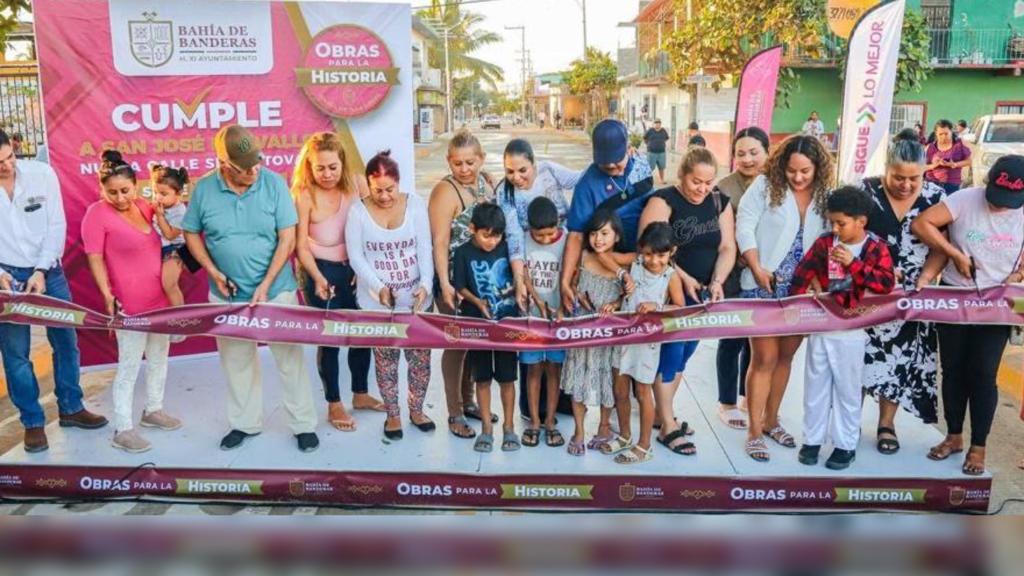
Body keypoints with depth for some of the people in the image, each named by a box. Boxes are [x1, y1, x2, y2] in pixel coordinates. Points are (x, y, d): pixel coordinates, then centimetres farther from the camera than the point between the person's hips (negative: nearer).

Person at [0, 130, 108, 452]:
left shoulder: (42, 174, -8)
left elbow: (56, 226, -6)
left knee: (65, 340, 10)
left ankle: (70, 408, 28)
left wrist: (41, 270, -11)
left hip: (48, 271, 2)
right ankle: (32, 421, 19)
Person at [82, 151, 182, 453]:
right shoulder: (97, 213, -11)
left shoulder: (144, 206, 6)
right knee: (129, 366, -2)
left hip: (160, 299, 7)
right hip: (130, 305, -7)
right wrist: (107, 295, -19)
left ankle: (153, 410, 35)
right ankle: (123, 430, 7)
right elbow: (94, 258, -13)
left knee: (159, 358, 18)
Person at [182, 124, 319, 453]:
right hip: (227, 295, 2)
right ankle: (245, 423, 33)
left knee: (290, 359, 5)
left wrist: (265, 285, -15)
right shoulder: (204, 190, -7)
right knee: (236, 361, 15)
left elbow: (287, 240, -11)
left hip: (276, 290, -2)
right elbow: (191, 234, 6)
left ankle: (304, 425, 18)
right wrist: (213, 272, -8)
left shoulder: (274, 184, -12)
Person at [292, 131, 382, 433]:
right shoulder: (304, 194, -15)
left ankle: (361, 394, 35)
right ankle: (334, 405, 22)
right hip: (323, 271, -4)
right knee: (329, 337, 5)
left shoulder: (357, 184, -6)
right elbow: (301, 245, -13)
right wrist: (318, 279, -23)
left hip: (356, 269, 4)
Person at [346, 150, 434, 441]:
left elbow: (425, 249, -6)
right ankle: (393, 415, 25)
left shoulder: (415, 204, -4)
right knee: (386, 359, 7)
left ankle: (416, 409, 29)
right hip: (377, 302, -1)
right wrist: (379, 287, -21)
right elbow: (356, 257, -8)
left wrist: (425, 285, -20)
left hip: (415, 299, 1)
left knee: (420, 357, 7)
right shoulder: (358, 211, -7)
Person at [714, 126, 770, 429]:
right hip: (735, 277, -5)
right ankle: (728, 403, 22)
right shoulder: (724, 189, -12)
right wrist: (744, 260, -20)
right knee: (732, 341, 5)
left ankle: (749, 397, 35)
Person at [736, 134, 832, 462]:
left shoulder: (824, 196, 4)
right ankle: (754, 432, 8)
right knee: (765, 357, -3)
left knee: (785, 356, 14)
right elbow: (745, 227, -10)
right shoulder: (766, 186, -5)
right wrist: (757, 269, -16)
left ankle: (770, 420, 31)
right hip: (764, 286, -4)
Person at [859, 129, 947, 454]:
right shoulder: (866, 191, -9)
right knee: (861, 354, 3)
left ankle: (886, 423, 24)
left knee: (900, 358, 8)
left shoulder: (936, 197, -3)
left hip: (911, 297, 2)